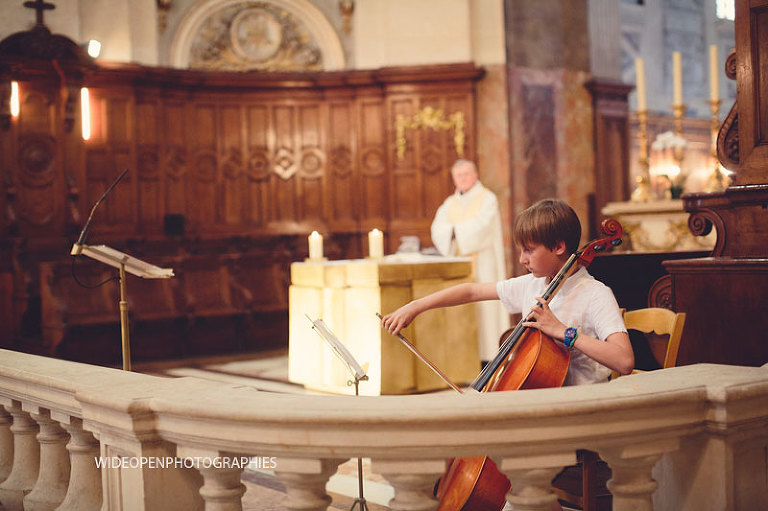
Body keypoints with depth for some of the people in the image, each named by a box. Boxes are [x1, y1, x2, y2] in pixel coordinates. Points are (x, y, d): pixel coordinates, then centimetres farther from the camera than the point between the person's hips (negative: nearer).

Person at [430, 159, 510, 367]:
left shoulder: (487, 198, 1)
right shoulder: (450, 203, 17)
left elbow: (481, 225, -15)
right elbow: (437, 228, 3)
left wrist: (455, 229, -7)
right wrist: (455, 232, -15)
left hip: (482, 262, -5)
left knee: (484, 308, -8)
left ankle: (488, 355, -5)